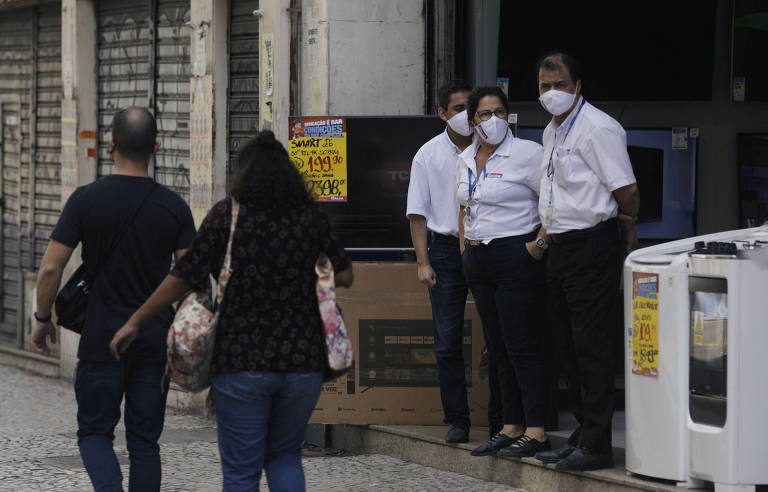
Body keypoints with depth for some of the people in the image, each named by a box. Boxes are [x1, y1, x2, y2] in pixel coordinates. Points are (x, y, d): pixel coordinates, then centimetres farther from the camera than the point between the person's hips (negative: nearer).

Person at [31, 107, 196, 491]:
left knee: (95, 432, 7)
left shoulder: (86, 200, -7)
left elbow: (50, 268, -8)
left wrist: (42, 320, 7)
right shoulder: (173, 206, -2)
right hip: (156, 339, 2)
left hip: (102, 340, -2)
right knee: (144, 441, 9)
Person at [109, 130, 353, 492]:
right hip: (303, 362, 3)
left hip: (241, 363, -3)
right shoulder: (310, 215, 3)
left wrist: (135, 322, 4)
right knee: (284, 455, 20)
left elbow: (182, 278, -5)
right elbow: (344, 276, 4)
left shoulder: (227, 215, -5)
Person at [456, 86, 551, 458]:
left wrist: (542, 243, -17)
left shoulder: (526, 154, -9)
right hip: (478, 260, 8)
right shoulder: (466, 159, 14)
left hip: (516, 256, -8)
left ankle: (536, 431, -9)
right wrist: (465, 252, 17)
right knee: (499, 349, 10)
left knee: (522, 347, -9)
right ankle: (512, 427, 15)